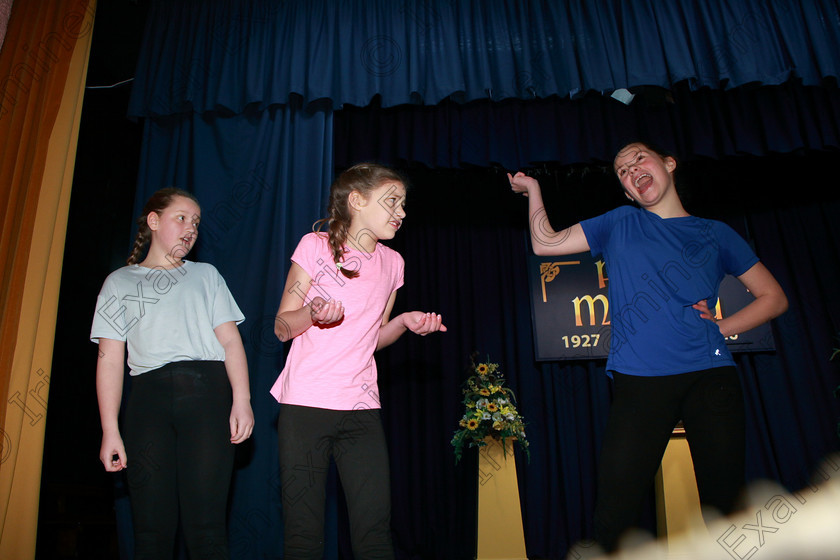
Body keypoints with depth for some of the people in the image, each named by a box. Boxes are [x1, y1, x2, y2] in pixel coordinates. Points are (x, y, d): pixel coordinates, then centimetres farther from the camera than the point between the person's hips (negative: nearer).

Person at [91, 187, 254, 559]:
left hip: (206, 392, 0)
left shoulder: (206, 275, 20)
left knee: (206, 527, -6)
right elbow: (110, 357, 10)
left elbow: (230, 339, 9)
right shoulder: (120, 282, 18)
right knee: (152, 528, -1)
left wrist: (242, 399, -5)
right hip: (148, 395, 1)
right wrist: (110, 430, 0)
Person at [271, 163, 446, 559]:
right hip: (305, 405, -3)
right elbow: (282, 327, 0)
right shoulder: (316, 245, -1)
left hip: (361, 407, 4)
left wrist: (404, 321, 0)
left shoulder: (391, 262, 12)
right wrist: (314, 313, -20)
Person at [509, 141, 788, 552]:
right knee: (613, 515, -6)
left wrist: (723, 327, 5)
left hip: (711, 376, 1)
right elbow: (545, 244, 13)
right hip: (640, 381, -1)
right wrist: (533, 189, 12)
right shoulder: (619, 224, 16)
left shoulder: (715, 234, 15)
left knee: (725, 507, 5)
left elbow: (774, 298, 19)